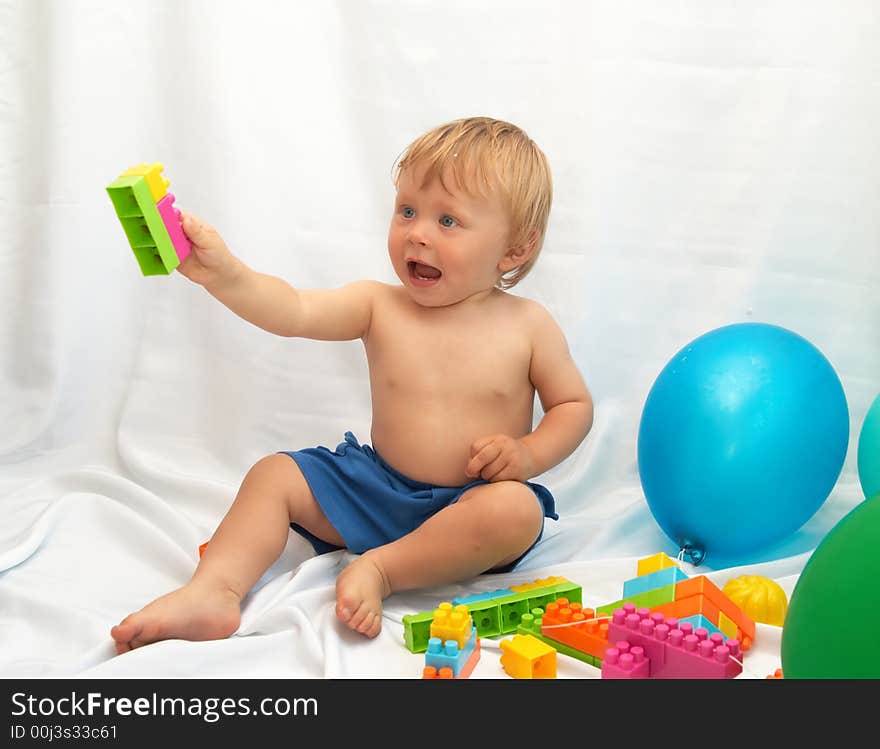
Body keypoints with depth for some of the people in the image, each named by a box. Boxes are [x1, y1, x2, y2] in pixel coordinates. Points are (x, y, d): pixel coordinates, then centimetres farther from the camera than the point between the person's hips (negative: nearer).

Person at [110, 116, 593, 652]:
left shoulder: (527, 325, -6)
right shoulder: (379, 306, -2)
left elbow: (574, 403, 5)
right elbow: (294, 312, -18)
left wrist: (530, 453, -15)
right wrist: (224, 274, -35)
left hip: (467, 507, -3)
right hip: (377, 486, 3)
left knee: (517, 509, -35)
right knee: (274, 475, -6)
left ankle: (380, 570, -26)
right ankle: (215, 592, -18)